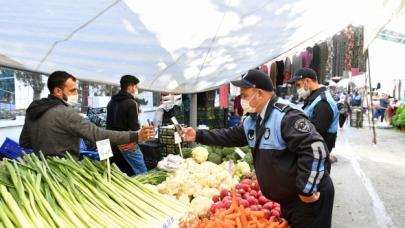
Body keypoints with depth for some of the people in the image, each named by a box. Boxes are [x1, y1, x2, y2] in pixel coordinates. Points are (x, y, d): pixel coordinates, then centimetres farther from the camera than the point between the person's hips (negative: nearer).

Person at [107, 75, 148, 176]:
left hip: (113, 143, 9)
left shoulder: (111, 102, 12)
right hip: (128, 144, -8)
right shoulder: (131, 103, -13)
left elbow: (109, 124, 16)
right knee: (142, 174, -2)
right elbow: (134, 128, -17)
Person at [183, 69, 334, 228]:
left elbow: (315, 148, -33)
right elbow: (230, 136, 13)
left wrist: (307, 190, -28)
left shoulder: (286, 115, -26)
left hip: (306, 198, -9)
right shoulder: (252, 120, 4)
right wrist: (198, 135, 9)